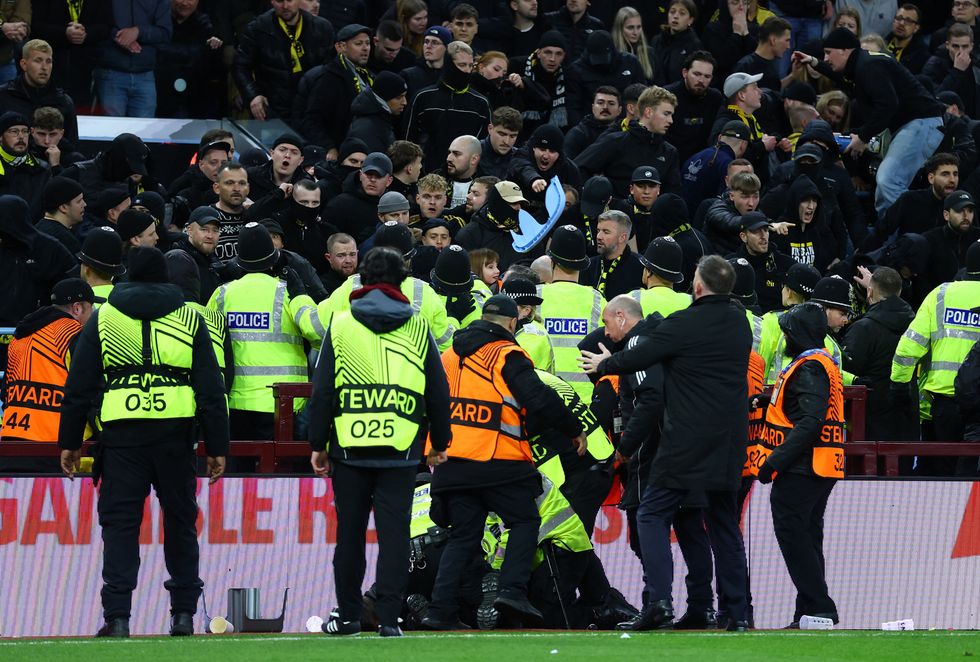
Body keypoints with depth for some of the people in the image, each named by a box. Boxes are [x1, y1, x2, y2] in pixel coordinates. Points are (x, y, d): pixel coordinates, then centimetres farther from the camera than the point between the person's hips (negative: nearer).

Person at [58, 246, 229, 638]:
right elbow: (211, 388, 6)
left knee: (119, 522, -1)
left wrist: (69, 442, 11)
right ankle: (183, 613, 13)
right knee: (180, 520, 12)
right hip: (176, 434, 1)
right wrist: (217, 447, 9)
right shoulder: (189, 318, 9)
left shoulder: (103, 317, 8)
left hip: (122, 433, -1)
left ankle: (117, 616, -11)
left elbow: (79, 385, 6)